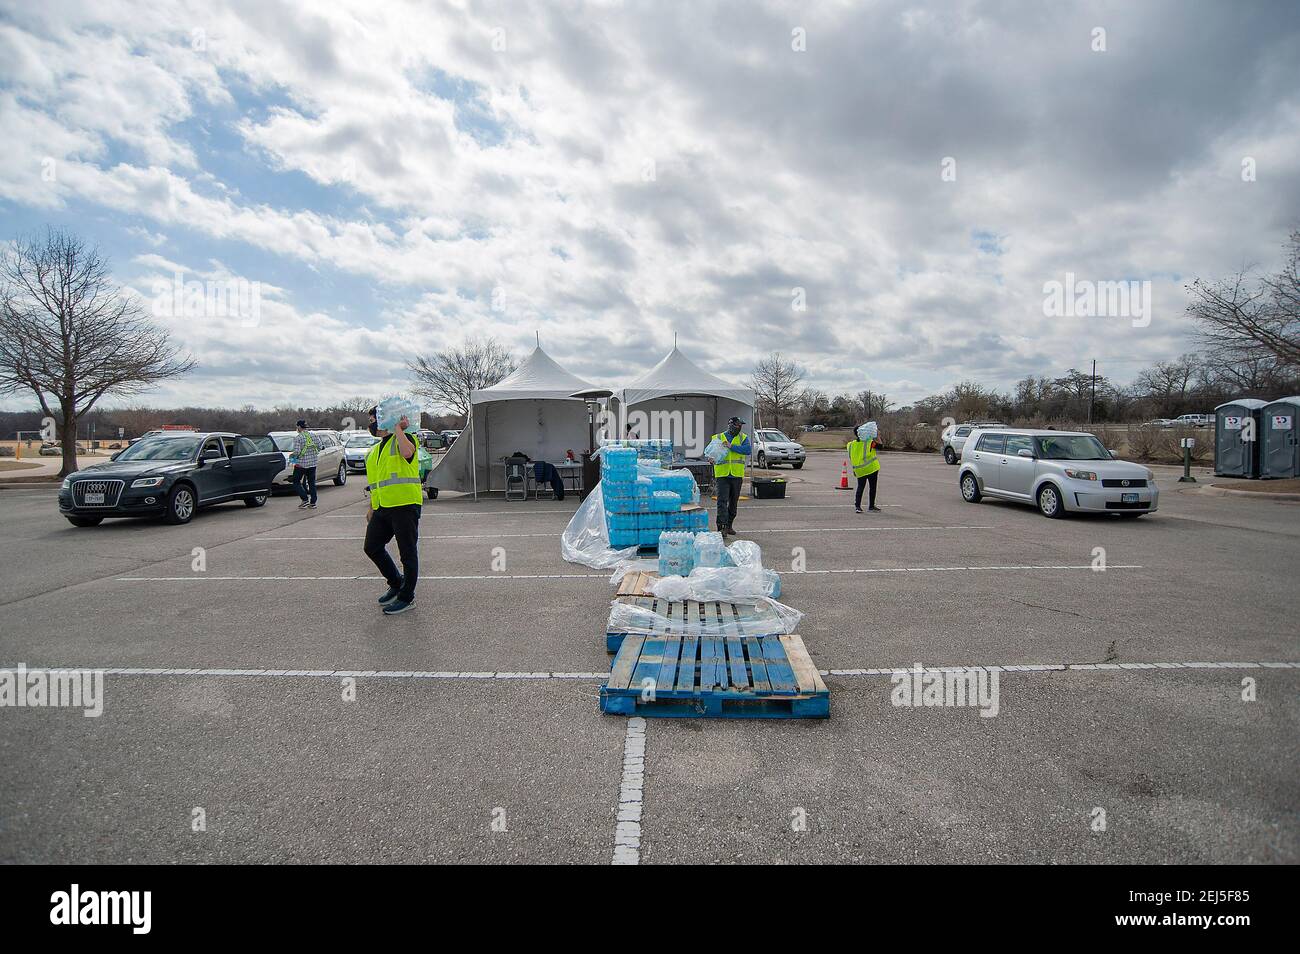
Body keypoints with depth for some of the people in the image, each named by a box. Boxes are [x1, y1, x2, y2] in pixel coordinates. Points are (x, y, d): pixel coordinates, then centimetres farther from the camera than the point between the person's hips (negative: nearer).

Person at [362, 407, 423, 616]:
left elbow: (407, 452, -30)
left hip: (405, 506, -9)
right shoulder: (375, 450, 22)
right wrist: (371, 506, 22)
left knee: (407, 552, 1)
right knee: (372, 547, 12)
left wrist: (398, 429, -16)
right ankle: (397, 584, 29)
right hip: (382, 508, 9)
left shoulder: (403, 439, -4)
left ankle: (407, 597, 12)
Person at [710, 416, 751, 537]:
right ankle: (722, 527, -14)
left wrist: (731, 446, -21)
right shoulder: (718, 437, 5)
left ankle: (729, 525, 25)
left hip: (737, 475, 2)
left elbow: (747, 450, -13)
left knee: (733, 502, 12)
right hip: (722, 475, -2)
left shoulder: (743, 438, 5)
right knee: (722, 501, -12)